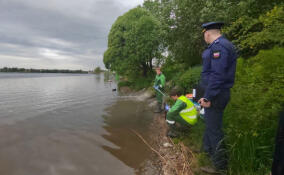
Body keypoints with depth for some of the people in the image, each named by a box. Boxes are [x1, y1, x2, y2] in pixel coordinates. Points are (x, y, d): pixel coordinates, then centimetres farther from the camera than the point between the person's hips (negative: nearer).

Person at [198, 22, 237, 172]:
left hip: (215, 95, -11)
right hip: (216, 93, 11)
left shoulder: (219, 46, -18)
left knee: (213, 128, 0)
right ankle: (207, 149, 43)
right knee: (209, 122, 23)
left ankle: (220, 165, 16)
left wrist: (208, 97, -24)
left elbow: (217, 75, -27)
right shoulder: (220, 45, 15)